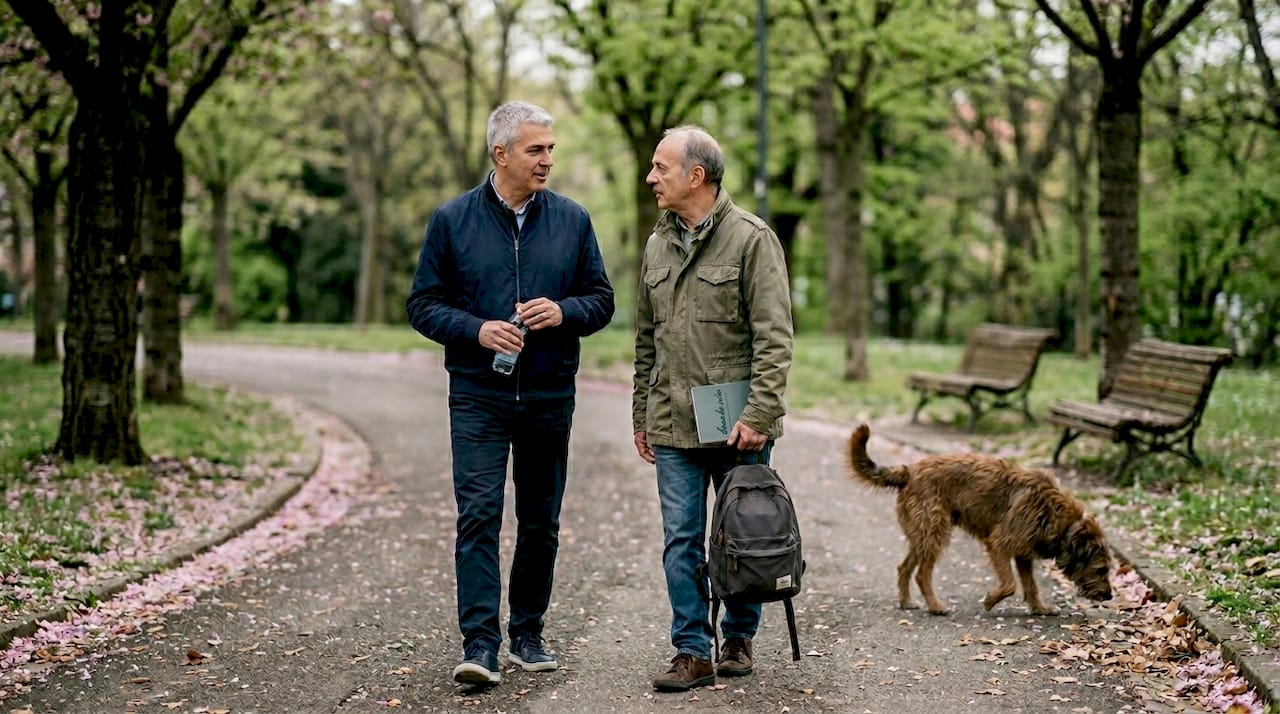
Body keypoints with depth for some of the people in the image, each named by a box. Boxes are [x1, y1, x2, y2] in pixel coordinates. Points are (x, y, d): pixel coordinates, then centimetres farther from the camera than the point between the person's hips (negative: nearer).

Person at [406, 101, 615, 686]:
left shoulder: (572, 220, 6)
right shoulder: (452, 220, 0)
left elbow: (602, 299, 9)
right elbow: (423, 305, 1)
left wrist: (563, 311, -12)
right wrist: (477, 330, -16)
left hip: (550, 397, 3)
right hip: (479, 397, -3)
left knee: (541, 522, 10)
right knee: (478, 517, -10)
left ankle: (528, 633, 24)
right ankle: (480, 645, -10)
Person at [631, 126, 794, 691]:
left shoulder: (751, 239, -7)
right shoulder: (657, 245, 12)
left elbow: (774, 337, -11)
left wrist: (758, 415, -18)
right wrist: (641, 416, 16)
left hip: (737, 427, -5)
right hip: (673, 427, 5)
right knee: (681, 541, 2)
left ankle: (738, 639, 23)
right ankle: (693, 652, 8)